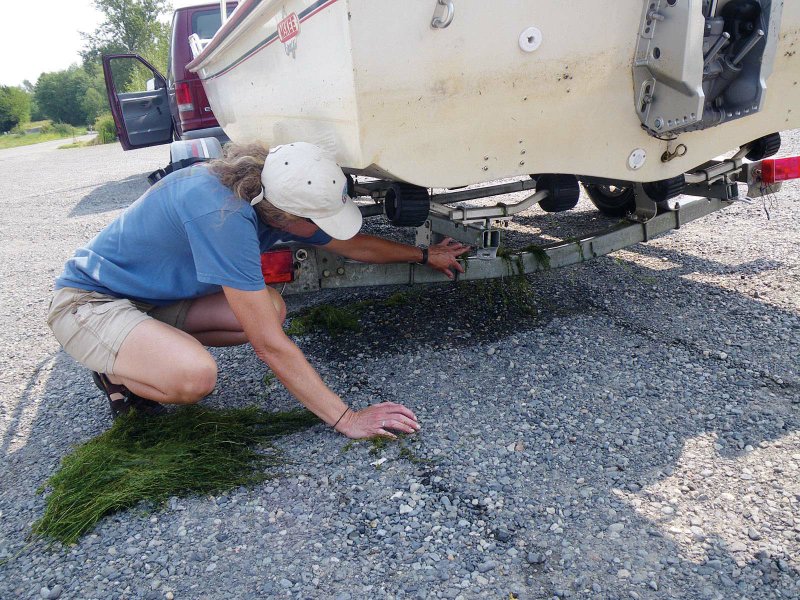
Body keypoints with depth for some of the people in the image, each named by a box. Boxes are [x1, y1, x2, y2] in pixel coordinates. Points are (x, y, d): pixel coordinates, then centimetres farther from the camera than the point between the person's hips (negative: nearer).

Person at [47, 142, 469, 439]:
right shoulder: (223, 214, -36)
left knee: (270, 309, -7)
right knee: (195, 377, -33)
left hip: (152, 296, 8)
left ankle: (152, 350, 8)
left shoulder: (275, 201, -10)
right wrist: (345, 419, -28)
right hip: (89, 302, -8)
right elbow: (269, 345, -34)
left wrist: (425, 255, 17)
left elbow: (351, 245, 8)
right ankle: (116, 372, 0)